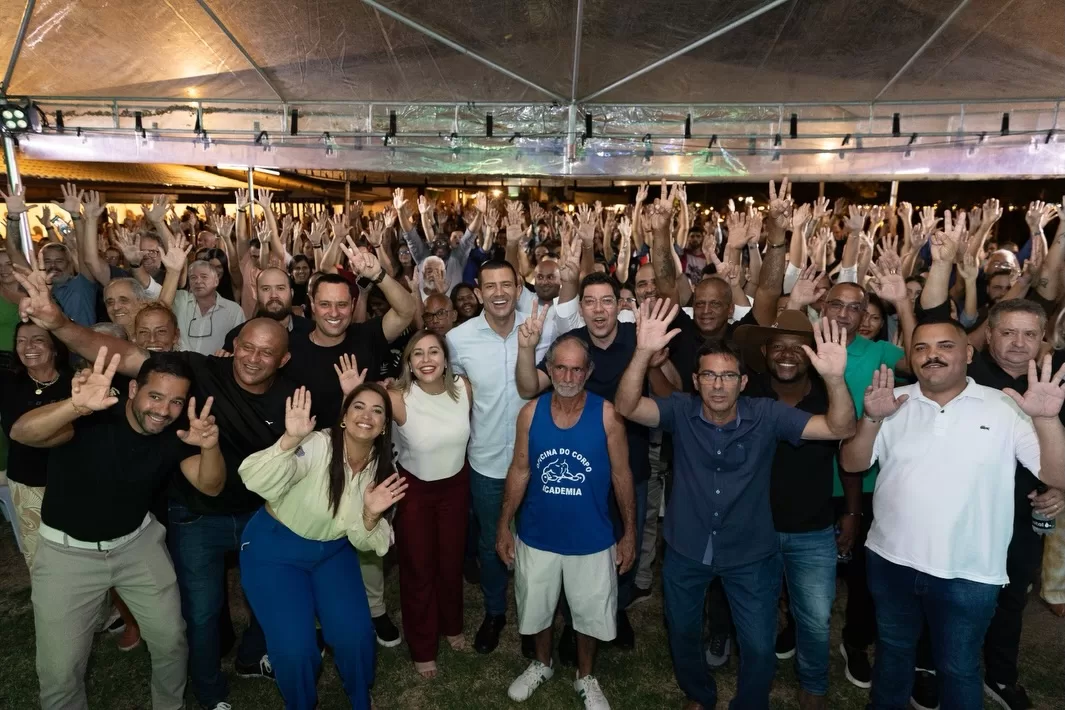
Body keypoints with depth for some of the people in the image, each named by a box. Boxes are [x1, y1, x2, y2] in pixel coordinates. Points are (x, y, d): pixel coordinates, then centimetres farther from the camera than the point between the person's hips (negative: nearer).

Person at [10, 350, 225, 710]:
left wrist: (210, 447, -41)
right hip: (67, 550, -3)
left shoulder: (175, 435, -12)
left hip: (137, 543, 3)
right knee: (59, 669, 1)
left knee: (171, 639, 9)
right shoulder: (92, 420, -24)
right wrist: (76, 406, -61)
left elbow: (210, 486, -18)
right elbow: (21, 433, -39)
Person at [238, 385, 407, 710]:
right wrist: (290, 440, -58)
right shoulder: (316, 446, -26)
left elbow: (363, 542, -5)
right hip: (275, 548, -4)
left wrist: (371, 515, -26)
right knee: (295, 648, -12)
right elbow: (255, 482, -42)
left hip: (332, 551, 4)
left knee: (355, 636, -5)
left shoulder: (383, 470, -10)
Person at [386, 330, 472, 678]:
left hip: (455, 484, 3)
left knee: (452, 560, 20)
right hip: (414, 489, -3)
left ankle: (452, 625, 49)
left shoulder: (464, 388, -15)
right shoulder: (398, 398, -26)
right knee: (418, 567, 12)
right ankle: (422, 648, 35)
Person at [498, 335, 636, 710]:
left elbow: (621, 476, -8)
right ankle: (541, 665, 52)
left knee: (590, 612, 18)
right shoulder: (531, 412, -11)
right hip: (537, 536, 2)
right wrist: (504, 525, 0)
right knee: (536, 608, 22)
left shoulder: (606, 414, -16)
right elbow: (519, 471, -2)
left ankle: (585, 678, 47)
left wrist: (630, 533, -5)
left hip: (591, 539, -1)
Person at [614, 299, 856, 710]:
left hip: (751, 555, -1)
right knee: (682, 633, 22)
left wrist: (835, 378, -41)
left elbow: (840, 429, -21)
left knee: (759, 647, 12)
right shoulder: (680, 411, -15)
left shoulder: (767, 416, -16)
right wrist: (643, 353, -47)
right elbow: (626, 408, -31)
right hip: (686, 551, 1)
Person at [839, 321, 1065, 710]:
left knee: (958, 668, 18)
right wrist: (871, 419, -23)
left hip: (969, 574, -2)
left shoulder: (1006, 408, -6)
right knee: (892, 651, 23)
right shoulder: (893, 401, -2)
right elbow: (852, 464, -5)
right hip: (891, 562, 2)